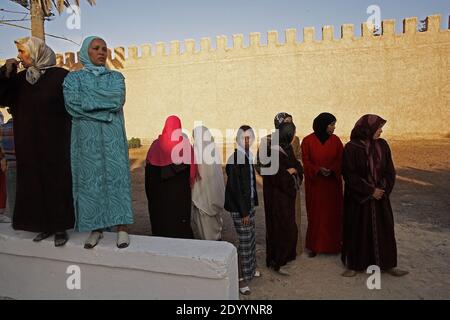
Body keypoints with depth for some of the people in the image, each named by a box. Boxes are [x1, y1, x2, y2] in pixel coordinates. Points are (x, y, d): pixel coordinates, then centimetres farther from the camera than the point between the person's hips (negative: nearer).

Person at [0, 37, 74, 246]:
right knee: (34, 182, 8)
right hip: (29, 144, 5)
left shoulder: (61, 76, -5)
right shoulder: (19, 79, 10)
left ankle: (60, 227, 10)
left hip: (55, 143, -5)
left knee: (57, 182, 0)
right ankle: (45, 225, 21)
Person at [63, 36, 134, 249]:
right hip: (86, 138, 0)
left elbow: (118, 100, -7)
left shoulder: (116, 77, 13)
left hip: (112, 136, 0)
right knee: (90, 179, 0)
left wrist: (88, 97, -6)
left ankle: (122, 228, -1)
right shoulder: (73, 78, 11)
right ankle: (96, 228, 9)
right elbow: (73, 104, -7)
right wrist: (105, 102, -8)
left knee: (116, 176, -5)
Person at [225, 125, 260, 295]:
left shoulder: (249, 156, 5)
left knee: (251, 237, 19)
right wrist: (243, 212, -17)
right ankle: (242, 279, 14)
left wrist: (253, 203, 11)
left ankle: (250, 268, 38)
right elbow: (234, 187, -20)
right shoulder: (235, 159, -19)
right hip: (239, 206, -8)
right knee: (244, 241, -1)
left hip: (249, 203, 8)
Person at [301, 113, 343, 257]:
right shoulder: (308, 141, -5)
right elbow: (306, 161, -4)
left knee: (333, 213, 6)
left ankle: (333, 243, 21)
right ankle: (314, 245, 15)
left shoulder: (335, 140, 2)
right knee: (315, 213, 4)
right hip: (315, 184, -2)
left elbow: (340, 159, 0)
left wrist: (332, 170, -18)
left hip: (333, 183, 2)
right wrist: (318, 169, -20)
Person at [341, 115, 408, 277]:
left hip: (380, 195, 4)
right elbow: (350, 174, -13)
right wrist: (370, 191, -13)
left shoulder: (382, 145, 2)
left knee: (384, 229, 11)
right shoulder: (351, 148, -12)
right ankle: (353, 265, 20)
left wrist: (384, 189, -9)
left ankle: (388, 264, 26)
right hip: (358, 197, -4)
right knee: (357, 230, 5)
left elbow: (390, 170, 4)